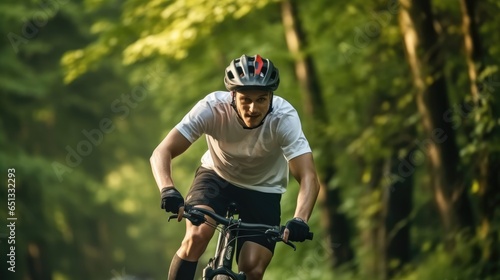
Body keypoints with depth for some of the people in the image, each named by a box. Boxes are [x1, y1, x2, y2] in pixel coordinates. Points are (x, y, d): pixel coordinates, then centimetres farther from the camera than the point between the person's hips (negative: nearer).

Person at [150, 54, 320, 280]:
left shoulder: (284, 118, -30)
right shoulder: (212, 108, -29)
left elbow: (308, 177, -37)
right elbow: (162, 153, -30)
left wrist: (299, 220, -55)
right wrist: (167, 190, -50)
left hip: (263, 191, 0)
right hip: (217, 176, 0)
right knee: (196, 236, -28)